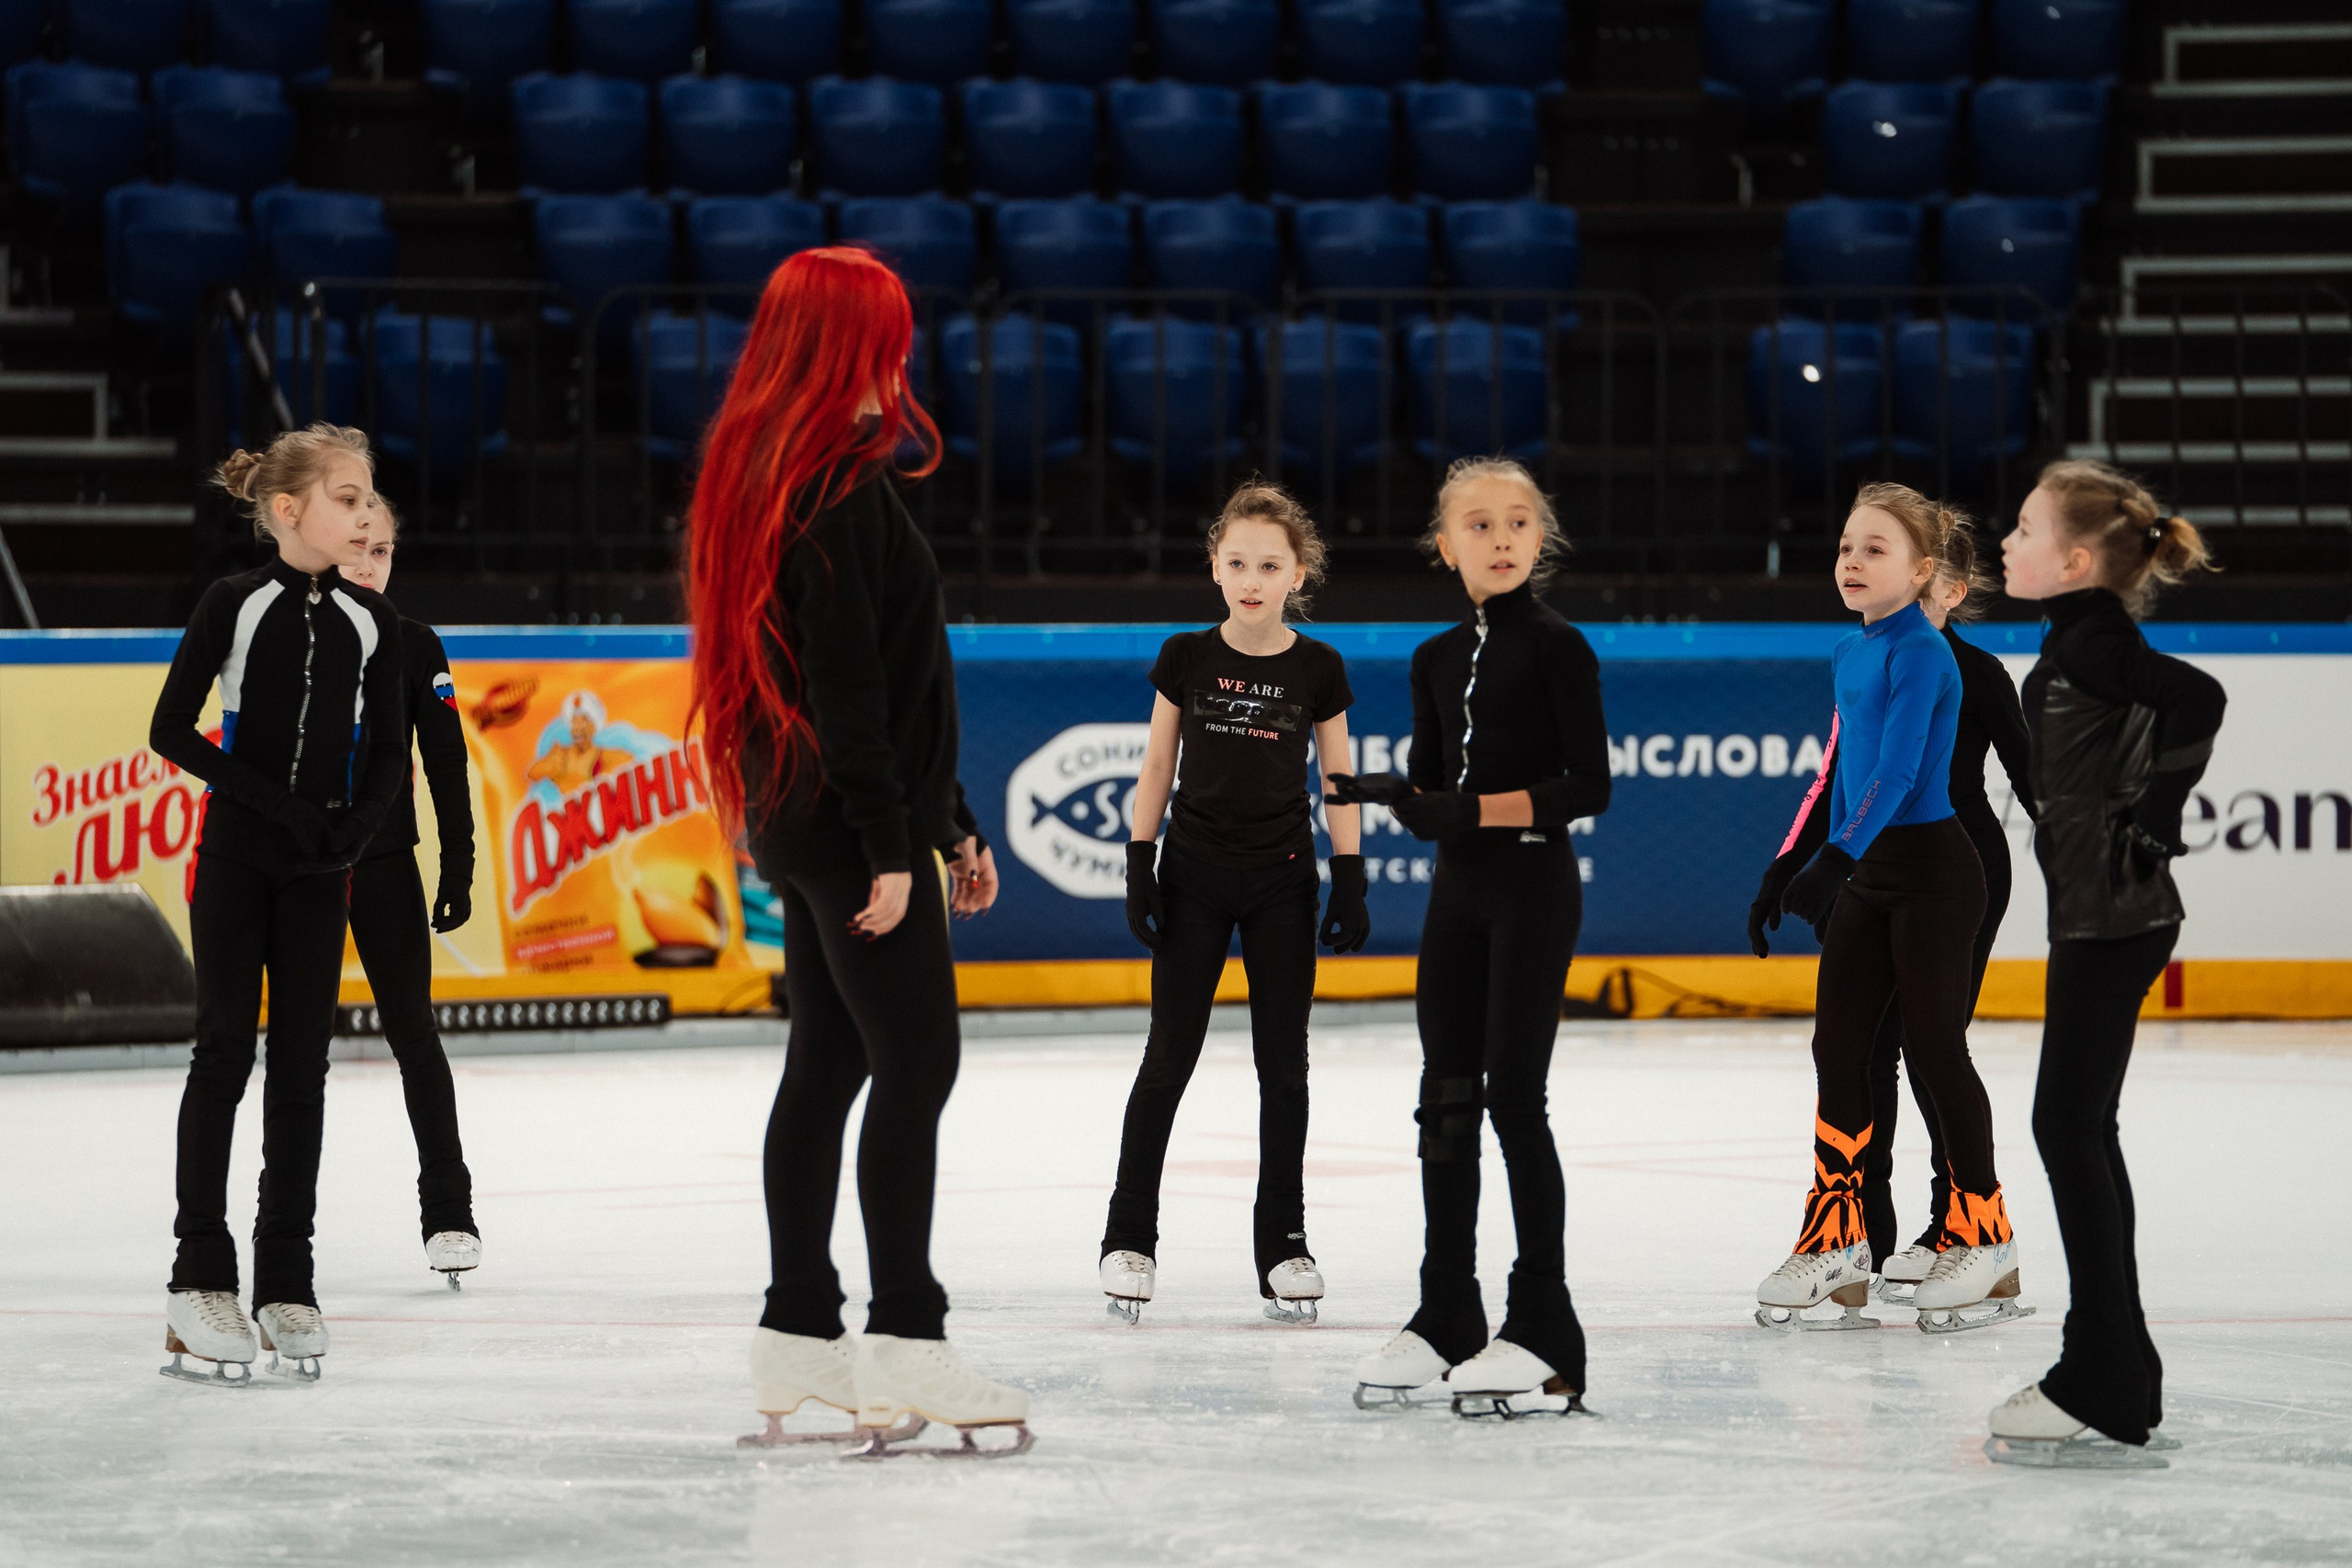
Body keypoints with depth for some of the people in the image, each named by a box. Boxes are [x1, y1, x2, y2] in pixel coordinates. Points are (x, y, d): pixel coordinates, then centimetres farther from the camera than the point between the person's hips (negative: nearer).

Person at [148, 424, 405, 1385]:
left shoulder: (372, 624, 5)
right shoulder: (235, 604, -5)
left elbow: (387, 758, 7)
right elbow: (171, 731, -7)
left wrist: (353, 831, -11)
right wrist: (269, 800, -14)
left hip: (320, 872, 3)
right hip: (235, 860, -3)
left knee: (302, 1063, 4)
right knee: (226, 1049, -5)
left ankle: (285, 1281, 8)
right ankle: (201, 1275, -1)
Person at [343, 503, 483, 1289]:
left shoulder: (415, 647, 1)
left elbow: (446, 764, 2)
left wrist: (457, 868, -3)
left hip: (386, 867, 0)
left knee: (413, 1033, -3)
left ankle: (448, 1211, 0)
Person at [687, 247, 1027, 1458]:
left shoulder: (772, 471, 17)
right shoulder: (840, 484, -15)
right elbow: (848, 681, -20)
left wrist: (948, 823, 24)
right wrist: (891, 843, -21)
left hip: (799, 822, 10)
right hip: (849, 820, -10)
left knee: (826, 1066, 12)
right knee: (915, 1066, -9)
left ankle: (797, 1338, 15)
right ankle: (902, 1348, -11)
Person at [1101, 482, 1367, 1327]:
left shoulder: (1317, 669, -2)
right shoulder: (1186, 658, -2)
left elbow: (1338, 780, 3)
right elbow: (1157, 765, 4)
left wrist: (1350, 882, -1)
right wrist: (1140, 867, -1)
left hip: (1282, 881, 0)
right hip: (1194, 875, 0)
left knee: (1283, 1065, 4)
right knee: (1168, 1058, 0)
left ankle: (1283, 1241, 14)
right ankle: (1130, 1236, 9)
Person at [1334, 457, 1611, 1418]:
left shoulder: (1557, 647, -7)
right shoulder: (1437, 660, 11)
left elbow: (1589, 787, -13)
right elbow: (1431, 796, 14)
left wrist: (1473, 811, -20)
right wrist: (1394, 797, -9)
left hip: (1534, 886, -6)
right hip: (1459, 889, 6)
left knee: (1514, 1097, -8)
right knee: (1446, 1103, 8)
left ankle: (1544, 1337, -4)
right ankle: (1445, 1322, 18)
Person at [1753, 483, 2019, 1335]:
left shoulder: (1923, 654, -15)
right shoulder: (1849, 654, 11)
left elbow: (1897, 770, -25)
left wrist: (1837, 859, -33)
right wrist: (1833, 868, 21)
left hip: (1930, 866, -8)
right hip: (1864, 871, 8)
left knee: (1934, 1048, 0)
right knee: (1837, 1047, 6)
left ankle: (1983, 1236, 13)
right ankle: (1836, 1243, 11)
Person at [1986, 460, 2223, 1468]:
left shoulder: (2092, 641, -16)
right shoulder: (2080, 639, 14)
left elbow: (2198, 698, -27)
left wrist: (2148, 826, -21)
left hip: (2114, 919, -10)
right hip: (2098, 917, 10)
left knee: (2069, 1127, -7)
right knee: (2079, 1130, 14)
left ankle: (2107, 1402, -4)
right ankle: (2113, 1377, 22)